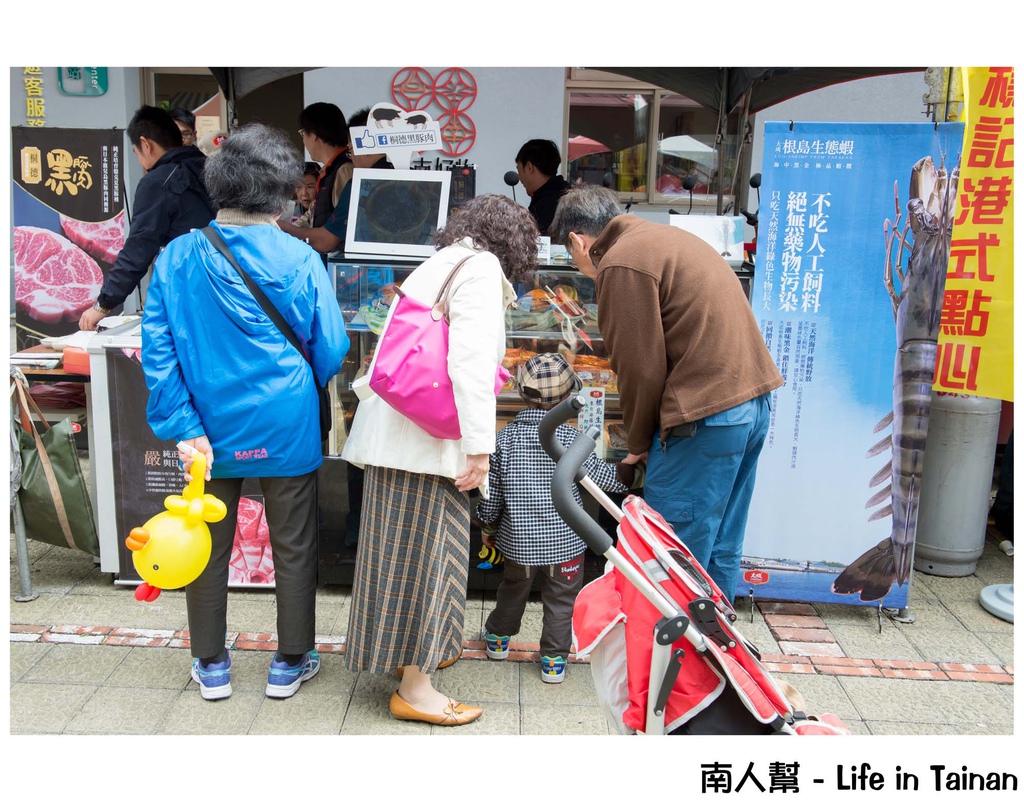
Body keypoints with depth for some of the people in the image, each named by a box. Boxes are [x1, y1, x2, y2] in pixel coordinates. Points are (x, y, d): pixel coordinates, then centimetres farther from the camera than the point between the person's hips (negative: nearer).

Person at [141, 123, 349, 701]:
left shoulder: (175, 258, -5)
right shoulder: (301, 260, -12)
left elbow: (158, 351, -8)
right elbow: (331, 353, -6)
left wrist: (184, 429, -6)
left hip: (209, 434, 3)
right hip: (287, 434, -2)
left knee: (208, 549, 18)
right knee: (294, 548, 14)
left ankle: (211, 666, 33)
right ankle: (291, 664, 29)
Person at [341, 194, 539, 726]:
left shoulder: (437, 265, 22)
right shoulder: (481, 267, -7)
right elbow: (470, 361, -19)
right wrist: (480, 445, -19)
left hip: (396, 431, 10)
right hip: (427, 438, -10)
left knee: (410, 547, 18)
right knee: (423, 552, -2)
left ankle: (417, 652, 33)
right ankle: (414, 687, 9)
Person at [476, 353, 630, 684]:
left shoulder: (505, 438, -9)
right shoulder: (570, 438, -16)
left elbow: (492, 489, -3)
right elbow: (597, 474, -8)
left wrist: (489, 524, 13)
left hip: (519, 540, 3)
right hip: (564, 539, -2)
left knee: (513, 590, 25)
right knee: (560, 600, 14)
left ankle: (499, 637, 43)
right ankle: (553, 659, 21)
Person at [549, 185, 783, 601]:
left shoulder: (622, 262, -10)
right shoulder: (665, 237, 20)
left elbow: (641, 368, -12)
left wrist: (638, 443, 4)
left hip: (708, 413, -10)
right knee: (720, 552, 18)